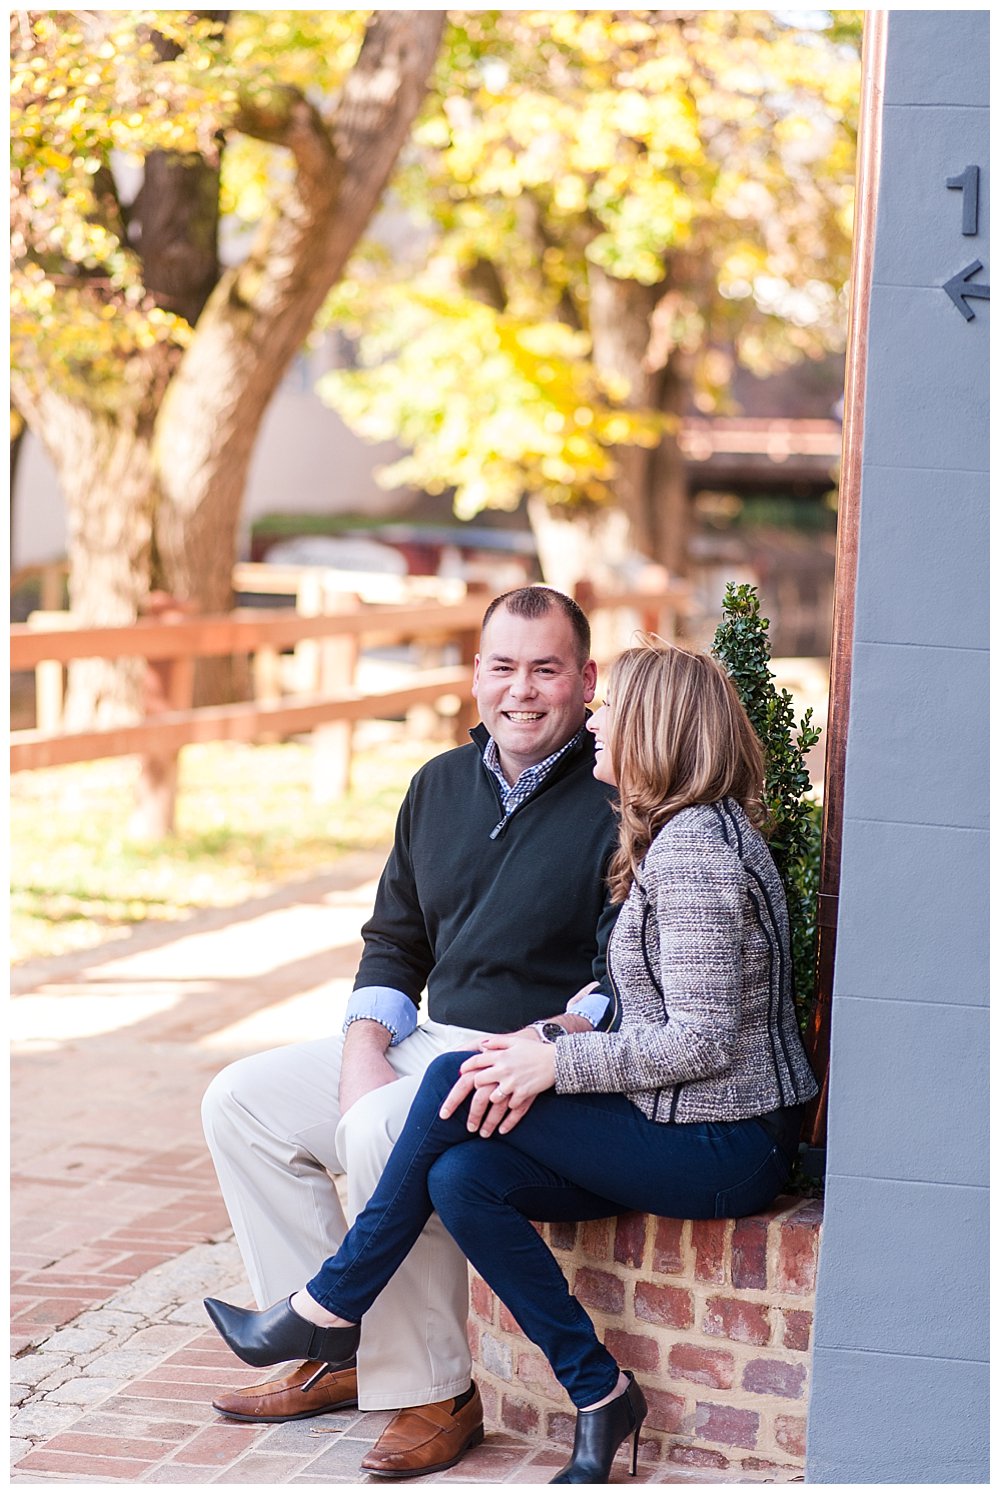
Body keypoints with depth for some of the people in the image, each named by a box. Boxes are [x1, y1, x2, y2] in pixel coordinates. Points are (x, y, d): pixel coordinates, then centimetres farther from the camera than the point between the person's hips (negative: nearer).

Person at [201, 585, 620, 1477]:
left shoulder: (617, 803, -11)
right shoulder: (441, 786, 11)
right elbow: (393, 944, 16)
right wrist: (363, 1054, -1)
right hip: (428, 1042, 8)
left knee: (385, 1131, -32)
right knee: (242, 1101, 1)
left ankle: (436, 1393, -18)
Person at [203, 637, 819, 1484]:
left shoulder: (694, 848, -17)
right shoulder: (675, 836, 15)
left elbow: (703, 1041, -22)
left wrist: (556, 1064, -14)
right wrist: (546, 1040, -3)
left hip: (722, 1153, -9)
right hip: (688, 1133, 9)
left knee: (455, 1085, -12)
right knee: (463, 1177, -7)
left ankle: (330, 1310, 2)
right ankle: (600, 1397, -1)